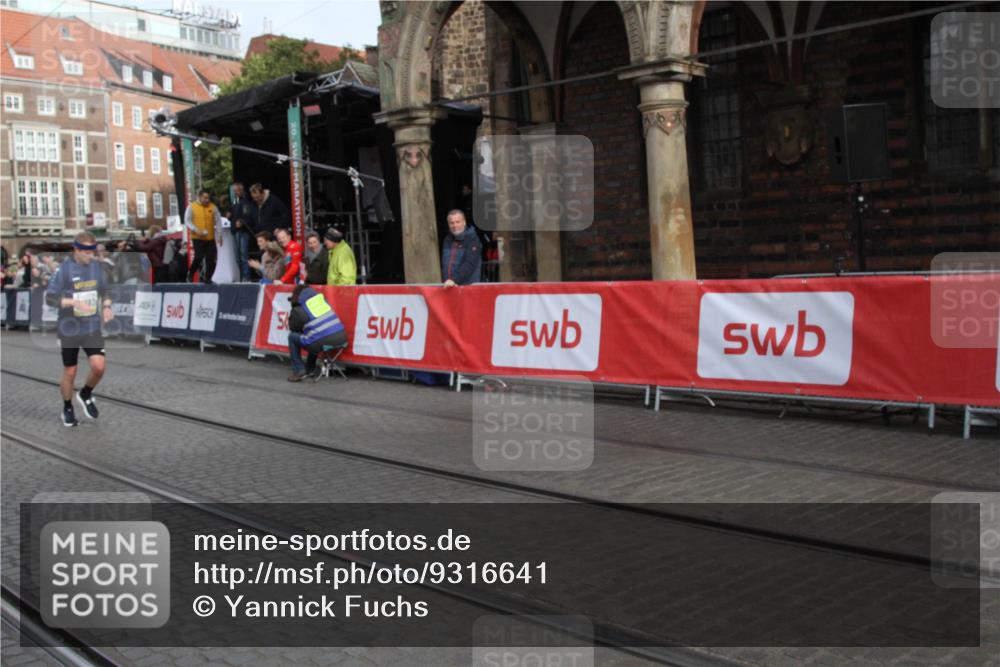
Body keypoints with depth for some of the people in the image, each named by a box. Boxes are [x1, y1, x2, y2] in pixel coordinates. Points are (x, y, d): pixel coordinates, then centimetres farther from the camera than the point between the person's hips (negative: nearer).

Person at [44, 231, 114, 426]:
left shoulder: (96, 266, 2)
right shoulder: (64, 269, -11)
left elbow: (104, 290, 17)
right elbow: (49, 298, -12)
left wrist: (106, 306, -2)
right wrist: (75, 302, -25)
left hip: (93, 328, 3)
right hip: (69, 329, -3)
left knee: (99, 367, -13)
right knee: (70, 372, 8)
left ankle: (85, 395, 18)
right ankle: (67, 409, 31)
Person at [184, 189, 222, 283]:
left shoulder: (213, 207, 7)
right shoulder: (192, 207, 1)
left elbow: (218, 221, 9)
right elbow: (187, 221, -1)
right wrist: (196, 230, -15)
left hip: (210, 238, 3)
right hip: (197, 238, -3)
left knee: (211, 259, -2)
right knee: (199, 256, -14)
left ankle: (207, 278, 11)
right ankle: (190, 274, 9)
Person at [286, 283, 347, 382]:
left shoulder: (299, 310, 0)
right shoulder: (321, 298, 15)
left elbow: (293, 329, 15)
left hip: (322, 343, -6)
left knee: (292, 337, 16)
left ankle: (298, 370, 13)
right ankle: (310, 368, 42)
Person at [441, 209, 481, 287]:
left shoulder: (472, 239, -7)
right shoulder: (447, 240, 15)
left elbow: (470, 264, -18)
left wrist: (454, 280, -26)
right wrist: (446, 279, 2)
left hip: (468, 286, -6)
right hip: (449, 287, 6)